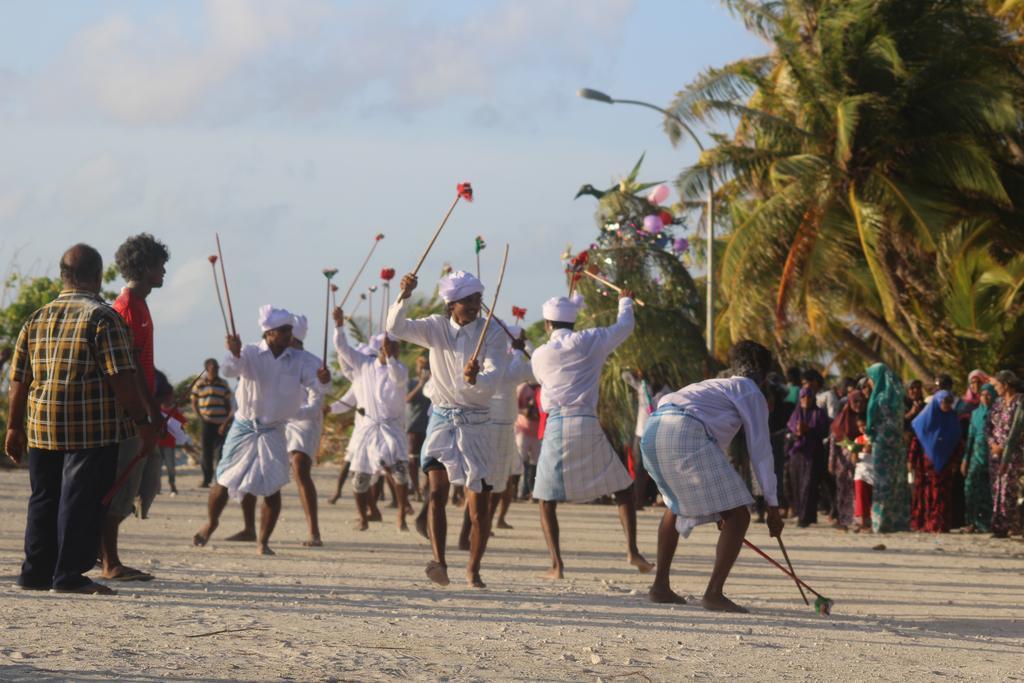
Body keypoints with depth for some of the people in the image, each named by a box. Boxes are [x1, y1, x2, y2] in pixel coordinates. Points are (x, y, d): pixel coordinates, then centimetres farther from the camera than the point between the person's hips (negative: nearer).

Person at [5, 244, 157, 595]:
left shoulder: (36, 320, 12)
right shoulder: (102, 318, -8)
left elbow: (19, 380, 13)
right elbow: (121, 378, -14)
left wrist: (15, 428, 19)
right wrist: (143, 421, -8)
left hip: (42, 429, 6)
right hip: (93, 430, -6)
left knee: (43, 500, 13)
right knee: (81, 501, -3)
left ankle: (36, 572, 16)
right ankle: (69, 575, -4)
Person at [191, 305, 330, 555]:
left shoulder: (297, 361, 1)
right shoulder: (251, 354, -6)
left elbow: (316, 383, -6)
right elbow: (229, 370, -21)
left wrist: (323, 379, -32)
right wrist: (234, 354, -45)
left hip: (273, 432, 1)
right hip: (244, 428, -1)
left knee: (272, 489, -5)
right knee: (225, 481, 5)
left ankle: (263, 541, 8)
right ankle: (211, 523, 30)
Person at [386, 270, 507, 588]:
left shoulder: (492, 334, -3)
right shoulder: (436, 328, 3)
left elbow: (494, 376, -16)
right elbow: (396, 328, -9)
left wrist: (474, 380, -38)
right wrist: (404, 297, -25)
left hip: (476, 424, 0)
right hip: (442, 421, 0)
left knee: (480, 504, 2)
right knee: (437, 492, -18)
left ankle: (473, 570, 17)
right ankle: (439, 563, -27)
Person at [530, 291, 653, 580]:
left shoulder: (540, 355, 7)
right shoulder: (590, 342, 3)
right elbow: (625, 326, 16)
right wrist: (625, 302, 37)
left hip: (555, 426, 0)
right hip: (587, 425, 0)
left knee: (546, 499, 9)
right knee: (623, 488, 14)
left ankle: (557, 564, -2)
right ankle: (632, 550, 3)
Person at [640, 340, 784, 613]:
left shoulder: (715, 386, 37)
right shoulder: (751, 392, 14)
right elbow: (760, 450, 8)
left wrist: (718, 508, 50)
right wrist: (772, 506, 13)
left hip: (652, 432, 8)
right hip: (685, 434, -8)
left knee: (676, 504, 33)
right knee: (738, 516, -1)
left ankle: (660, 585, 32)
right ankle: (714, 593, -6)